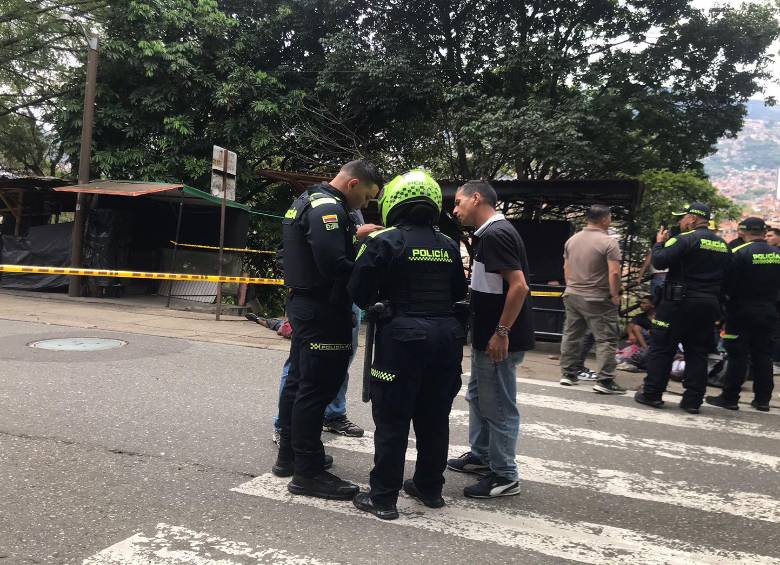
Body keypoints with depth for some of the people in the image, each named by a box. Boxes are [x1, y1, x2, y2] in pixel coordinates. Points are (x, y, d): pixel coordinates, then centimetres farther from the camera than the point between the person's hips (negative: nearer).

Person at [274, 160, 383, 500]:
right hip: (323, 311, -11)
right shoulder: (328, 208, -17)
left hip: (303, 304, 11)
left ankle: (289, 456, 30)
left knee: (298, 382, 17)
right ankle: (308, 473, 3)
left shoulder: (307, 201, 16)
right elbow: (335, 265, -26)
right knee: (316, 389, -5)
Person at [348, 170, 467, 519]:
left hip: (402, 337, -5)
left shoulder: (385, 242, -9)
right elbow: (459, 293, 14)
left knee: (392, 421, 3)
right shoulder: (448, 246, 6)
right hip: (446, 336, 5)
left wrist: (373, 304, 12)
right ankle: (429, 488, 29)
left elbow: (359, 291, -8)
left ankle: (383, 497, 9)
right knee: (434, 419, 16)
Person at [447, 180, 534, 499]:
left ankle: (505, 476, 12)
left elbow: (519, 286, -26)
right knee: (478, 397, 22)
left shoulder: (495, 234, -19)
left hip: (499, 339, -10)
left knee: (499, 407, 0)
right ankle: (480, 456, 37)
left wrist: (502, 332, -24)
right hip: (486, 335, 10)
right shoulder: (490, 233, 12)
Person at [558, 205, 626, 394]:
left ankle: (568, 374, 20)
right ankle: (604, 381, -2)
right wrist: (615, 295, -9)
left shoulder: (572, 240, 7)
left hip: (572, 295, 7)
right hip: (597, 300, -6)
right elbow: (614, 273, -19)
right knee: (606, 339, 0)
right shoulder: (608, 242, -14)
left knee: (571, 335, 15)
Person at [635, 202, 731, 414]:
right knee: (697, 353, 10)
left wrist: (659, 243, 0)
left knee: (661, 348, 3)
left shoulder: (686, 239, -12)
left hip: (679, 303, -6)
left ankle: (651, 394, 7)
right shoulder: (723, 245, 13)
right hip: (709, 305, 6)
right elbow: (724, 276, 15)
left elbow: (659, 262, -16)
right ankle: (693, 400, 10)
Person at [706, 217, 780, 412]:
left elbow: (727, 283, -14)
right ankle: (762, 399, 16)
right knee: (763, 355, 11)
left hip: (742, 311, -5)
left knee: (737, 355, 0)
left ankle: (730, 398, 5)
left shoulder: (739, 253, -15)